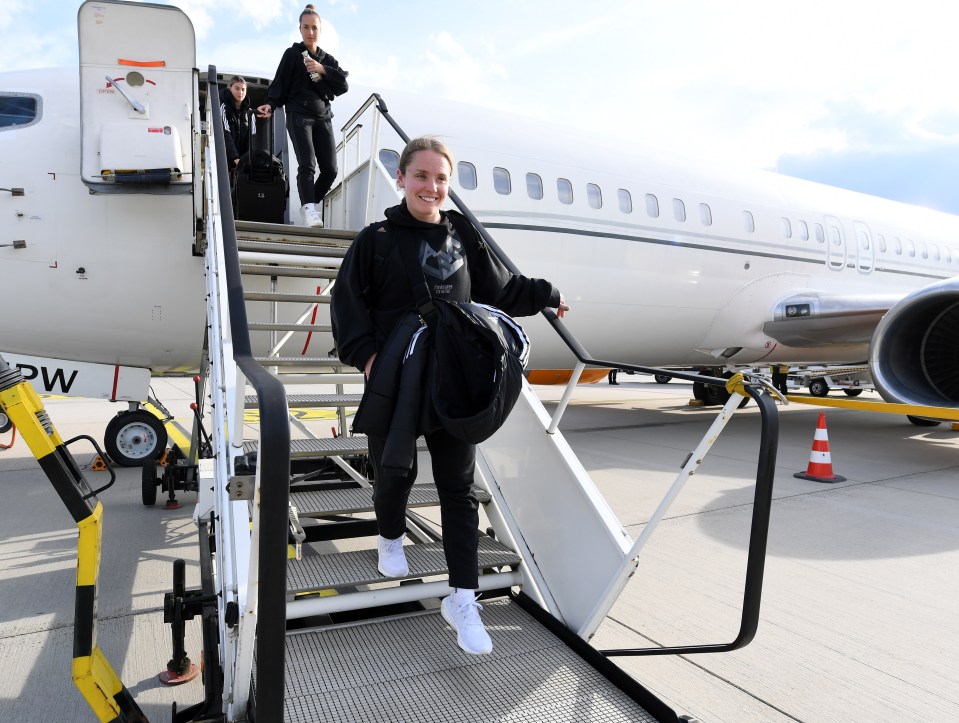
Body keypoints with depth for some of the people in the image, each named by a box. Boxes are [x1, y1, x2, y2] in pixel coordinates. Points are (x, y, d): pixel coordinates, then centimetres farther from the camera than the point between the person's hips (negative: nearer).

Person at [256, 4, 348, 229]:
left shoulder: (328, 59, 18)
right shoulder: (292, 54, 6)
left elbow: (343, 86, 4)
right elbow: (279, 83, 0)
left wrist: (323, 70, -9)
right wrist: (270, 104, -18)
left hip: (323, 117, 4)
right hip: (298, 115, -4)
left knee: (330, 169, -2)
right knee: (307, 164, -21)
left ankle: (313, 204, 17)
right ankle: (309, 209, -23)